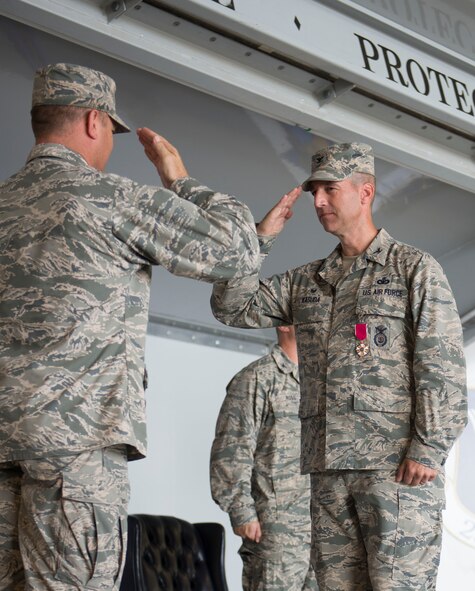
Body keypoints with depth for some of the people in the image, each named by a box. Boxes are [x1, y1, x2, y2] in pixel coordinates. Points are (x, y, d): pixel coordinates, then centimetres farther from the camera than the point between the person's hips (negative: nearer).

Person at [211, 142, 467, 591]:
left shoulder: (415, 268, 3)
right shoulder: (306, 282, 19)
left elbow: (443, 365, -4)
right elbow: (231, 306, 15)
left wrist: (429, 448, -13)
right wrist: (261, 236, 7)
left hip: (398, 466, -5)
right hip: (328, 468, 6)